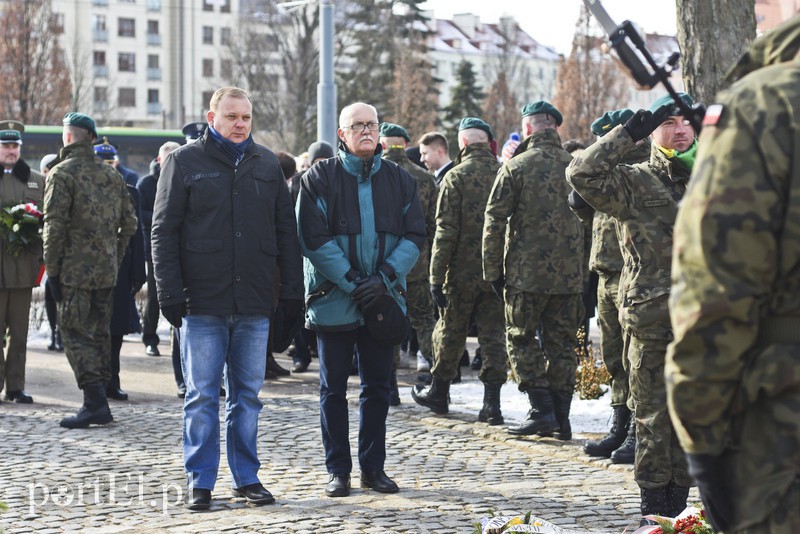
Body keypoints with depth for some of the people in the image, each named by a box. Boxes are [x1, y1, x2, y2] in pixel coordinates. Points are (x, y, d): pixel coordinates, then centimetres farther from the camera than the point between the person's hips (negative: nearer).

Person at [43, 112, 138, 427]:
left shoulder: (62, 174, -9)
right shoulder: (111, 176, 12)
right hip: (107, 271, 6)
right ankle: (99, 398, 18)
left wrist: (52, 270, -9)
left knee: (76, 336, -3)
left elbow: (55, 225, -14)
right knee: (100, 334, 14)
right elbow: (129, 221, 12)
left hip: (74, 271, -6)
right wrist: (116, 257, 15)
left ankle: (95, 402, -12)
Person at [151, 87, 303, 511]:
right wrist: (170, 293, -10)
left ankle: (246, 477, 17)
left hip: (254, 302, 3)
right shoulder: (184, 161, 1)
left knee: (248, 393, 9)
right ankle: (199, 482, 8)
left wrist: (291, 290, 6)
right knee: (202, 395, 1)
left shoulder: (267, 164, 10)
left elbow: (285, 232, 12)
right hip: (202, 301, -3)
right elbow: (163, 232, -2)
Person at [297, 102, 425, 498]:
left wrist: (385, 277, -12)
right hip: (333, 300, -3)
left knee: (378, 387, 9)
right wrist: (352, 282, -17)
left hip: (382, 300, 3)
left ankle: (373, 466, 19)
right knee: (333, 387, 4)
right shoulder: (320, 178, -3)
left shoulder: (399, 180, 7)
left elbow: (414, 236, 3)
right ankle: (338, 470, 13)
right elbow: (314, 238, -10)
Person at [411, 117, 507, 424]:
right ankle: (491, 403, 0)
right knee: (492, 334, 6)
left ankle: (438, 393, 27)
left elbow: (446, 231, -13)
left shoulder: (455, 177, -10)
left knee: (450, 330, 12)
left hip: (463, 272, -3)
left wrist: (436, 277, -11)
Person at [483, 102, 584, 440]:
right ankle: (561, 417, 11)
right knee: (561, 343, 10)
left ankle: (542, 410, -2)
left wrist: (493, 271, 0)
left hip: (526, 272, -4)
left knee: (521, 339, 7)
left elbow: (494, 222, -7)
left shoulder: (516, 167, -5)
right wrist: (583, 267, 15)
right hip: (569, 274, 4)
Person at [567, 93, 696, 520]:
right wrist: (630, 132, -16)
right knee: (653, 413, 3)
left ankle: (678, 497, 17)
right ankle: (654, 501, 12)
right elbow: (582, 175, -15)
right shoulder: (635, 182, 0)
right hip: (650, 319, -3)